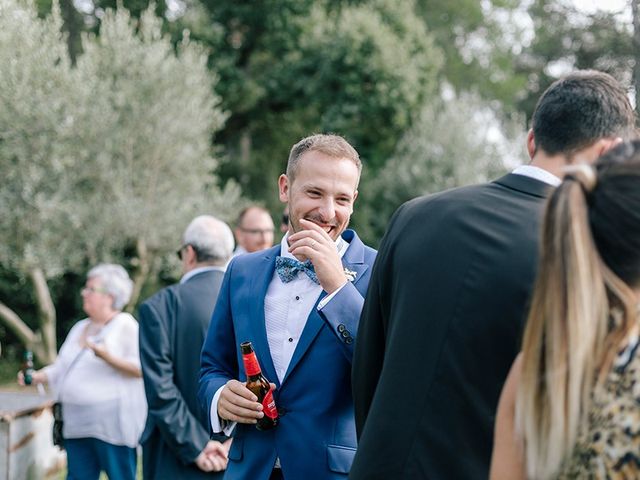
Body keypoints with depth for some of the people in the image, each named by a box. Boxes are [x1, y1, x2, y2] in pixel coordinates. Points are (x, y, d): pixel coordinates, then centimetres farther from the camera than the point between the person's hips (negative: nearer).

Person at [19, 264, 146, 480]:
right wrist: (37, 376, 3)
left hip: (112, 425, -7)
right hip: (77, 424, 7)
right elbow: (61, 367, 20)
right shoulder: (80, 327, 18)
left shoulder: (125, 324, -4)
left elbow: (141, 368, -13)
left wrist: (108, 357, -26)